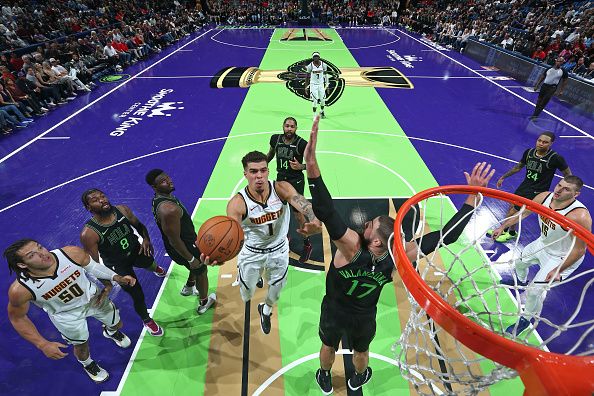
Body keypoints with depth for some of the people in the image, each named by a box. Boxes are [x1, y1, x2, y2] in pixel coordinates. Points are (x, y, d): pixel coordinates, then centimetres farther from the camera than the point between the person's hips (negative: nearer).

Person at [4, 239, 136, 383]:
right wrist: (43, 344, -15)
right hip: (66, 315, -1)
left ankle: (111, 332, 63)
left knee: (116, 324, 23)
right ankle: (88, 365, 59)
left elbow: (92, 266, -12)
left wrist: (116, 277, -20)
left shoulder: (72, 253, -35)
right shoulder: (20, 290, -33)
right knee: (81, 345, 22)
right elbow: (17, 318, -13)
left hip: (93, 296, 2)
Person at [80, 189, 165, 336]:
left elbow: (139, 226, -2)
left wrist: (146, 239, -19)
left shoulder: (122, 210, -21)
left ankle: (155, 269, 78)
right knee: (138, 296, 2)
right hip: (118, 266, -4)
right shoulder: (89, 233, -32)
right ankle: (147, 320, 36)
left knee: (151, 265, 35)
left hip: (137, 251, 4)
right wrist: (107, 283, -26)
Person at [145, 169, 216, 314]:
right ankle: (204, 303, 42)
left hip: (186, 241, 9)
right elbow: (175, 240, -30)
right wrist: (191, 259, -17)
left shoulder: (159, 198, -4)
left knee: (198, 267, 33)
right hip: (184, 248, -9)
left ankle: (188, 288, 57)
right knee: (201, 271, 18)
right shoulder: (169, 209, -37)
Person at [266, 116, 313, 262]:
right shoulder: (275, 139, -4)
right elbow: (271, 153, 17)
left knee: (298, 213, 0)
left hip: (296, 181, -5)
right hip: (280, 179, 5)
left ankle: (307, 244, 17)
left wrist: (301, 166, -28)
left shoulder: (302, 143, -18)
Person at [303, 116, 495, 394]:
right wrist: (472, 196, -26)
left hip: (333, 312, -2)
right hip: (364, 319, 3)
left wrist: (312, 167, -68)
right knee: (361, 351, 35)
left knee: (329, 347, 30)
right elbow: (445, 236, -28)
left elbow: (326, 213, -57)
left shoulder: (353, 246, -40)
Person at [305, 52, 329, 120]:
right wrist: (306, 87, -4)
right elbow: (307, 77, -2)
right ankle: (314, 115, 7)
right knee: (315, 100, -7)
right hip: (313, 84, -3)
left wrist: (327, 85, 5)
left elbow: (326, 75, 7)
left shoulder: (323, 65, -3)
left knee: (323, 99, 7)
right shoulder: (310, 66, -10)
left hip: (321, 84, 3)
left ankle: (322, 111, 34)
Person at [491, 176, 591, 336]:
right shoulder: (544, 197, -17)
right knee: (519, 261, 28)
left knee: (534, 291, -8)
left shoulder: (579, 216, -36)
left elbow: (579, 250, -27)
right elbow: (523, 213, 2)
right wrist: (502, 227, 5)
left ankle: (526, 320, 21)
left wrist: (558, 271, -26)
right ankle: (522, 282, 64)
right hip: (543, 244, 7)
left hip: (562, 257, -7)